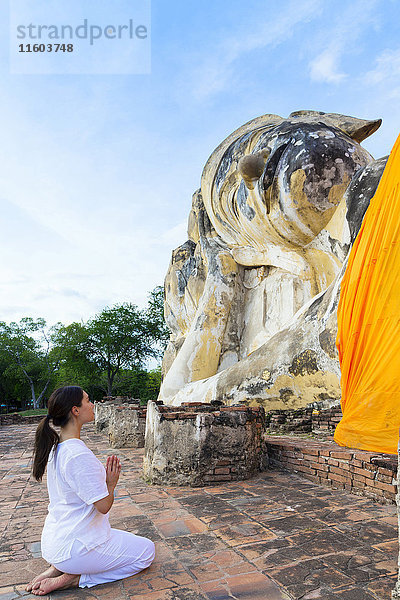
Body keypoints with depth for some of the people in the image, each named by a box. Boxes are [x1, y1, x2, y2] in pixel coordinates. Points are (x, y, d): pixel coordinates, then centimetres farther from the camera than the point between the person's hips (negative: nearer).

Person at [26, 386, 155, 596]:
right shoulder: (79, 456, -28)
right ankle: (74, 578, -2)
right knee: (146, 551, 7)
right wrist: (111, 483, -6)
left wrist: (103, 476, 3)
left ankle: (58, 568, 11)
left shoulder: (56, 448, 1)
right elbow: (104, 506, -23)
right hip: (75, 546, -9)